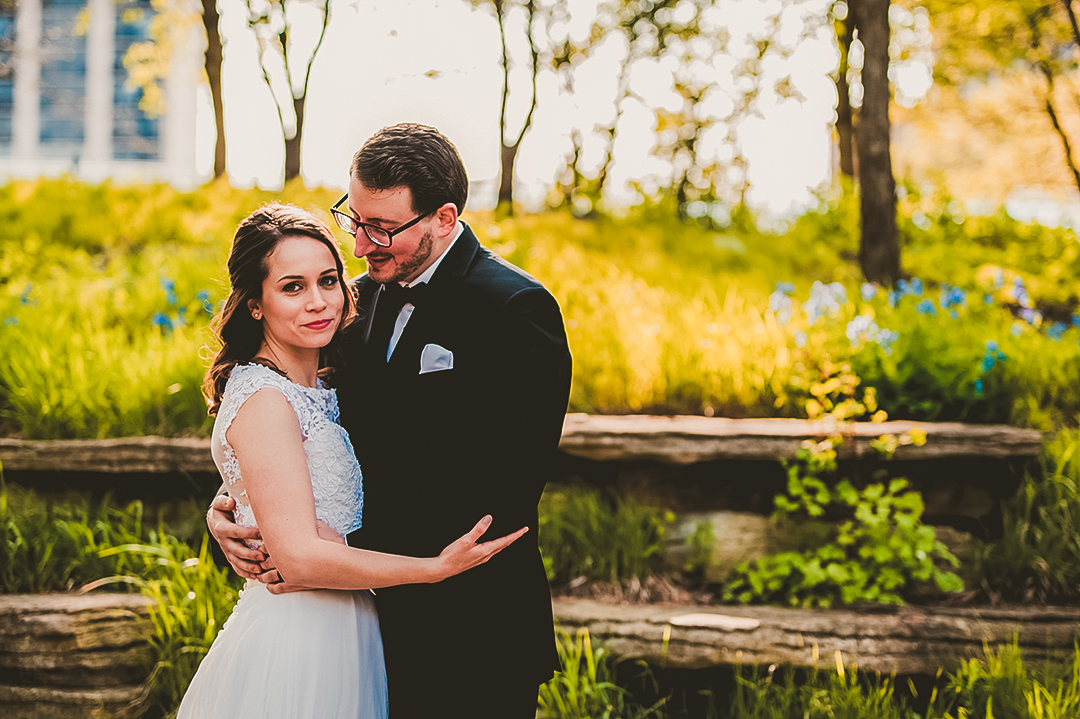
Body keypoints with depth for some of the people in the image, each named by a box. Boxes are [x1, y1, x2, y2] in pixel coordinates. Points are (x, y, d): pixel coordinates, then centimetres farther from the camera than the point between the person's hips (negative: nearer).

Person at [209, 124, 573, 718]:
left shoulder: (516, 310, -16)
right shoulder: (365, 297, 7)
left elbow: (501, 490, -23)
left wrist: (345, 550, -24)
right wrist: (225, 507, -10)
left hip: (471, 645, -6)